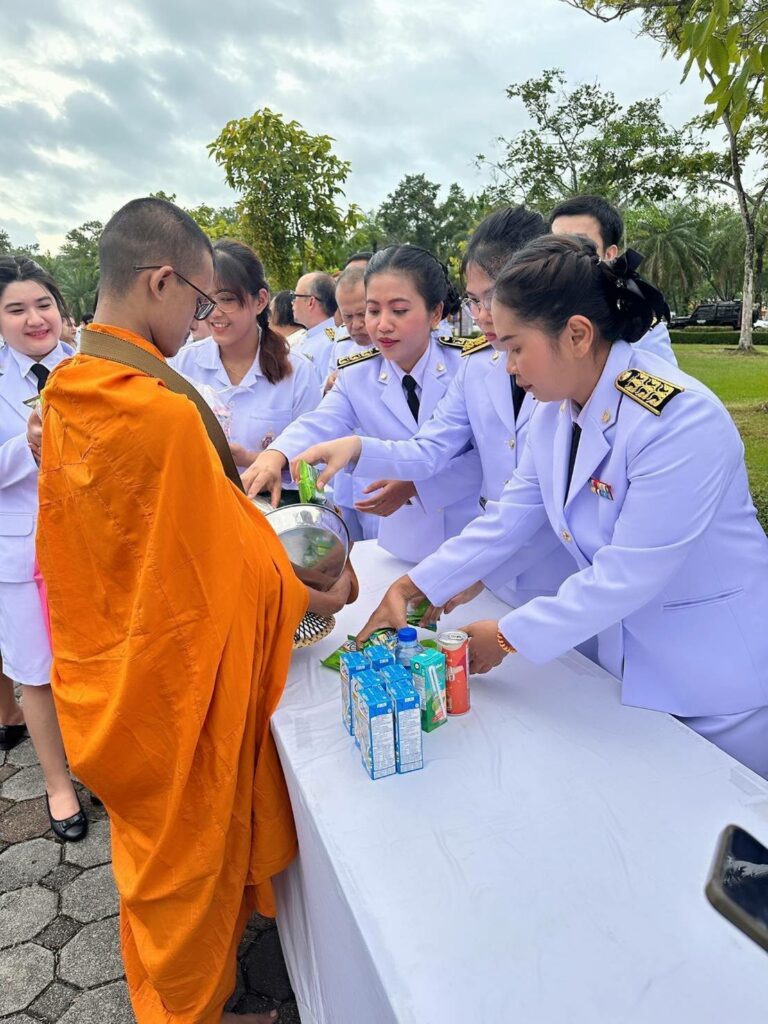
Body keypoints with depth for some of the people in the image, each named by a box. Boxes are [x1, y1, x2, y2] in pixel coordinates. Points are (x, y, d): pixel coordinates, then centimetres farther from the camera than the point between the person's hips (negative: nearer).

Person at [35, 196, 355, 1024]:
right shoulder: (165, 412, -28)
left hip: (105, 674, 9)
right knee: (191, 864, 16)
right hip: (175, 681, -8)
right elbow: (227, 569, -19)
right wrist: (315, 599, -3)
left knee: (152, 849, 29)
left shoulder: (62, 394, -1)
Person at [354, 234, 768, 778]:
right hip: (626, 663, 6)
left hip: (718, 678, -6)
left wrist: (507, 636, -18)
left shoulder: (682, 419, -27)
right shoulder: (555, 413, -4)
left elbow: (626, 576, -27)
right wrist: (414, 585, -5)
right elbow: (508, 518, 0)